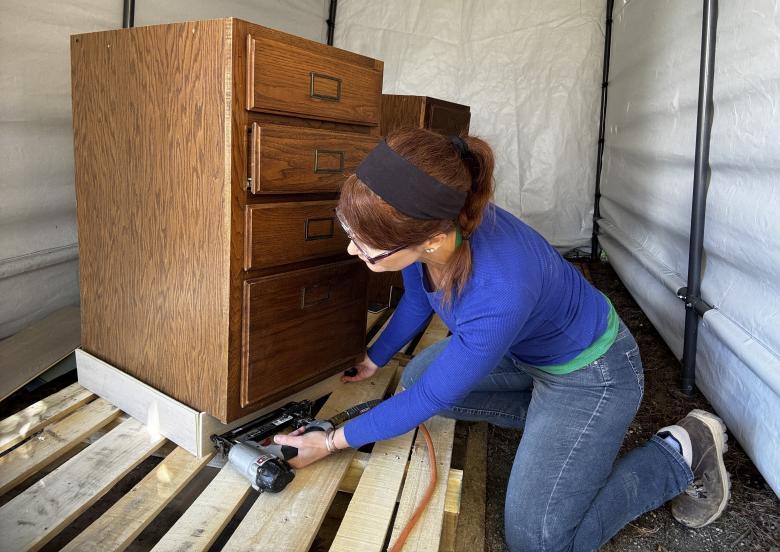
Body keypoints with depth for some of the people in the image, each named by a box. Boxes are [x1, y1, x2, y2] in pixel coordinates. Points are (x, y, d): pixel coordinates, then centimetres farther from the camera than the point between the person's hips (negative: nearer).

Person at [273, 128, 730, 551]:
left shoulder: (499, 295, -43)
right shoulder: (424, 226, -22)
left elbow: (430, 398, -25)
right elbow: (417, 300, 3)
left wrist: (333, 442, -13)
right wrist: (372, 362, 16)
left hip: (590, 372, -7)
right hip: (522, 349, 7)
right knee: (416, 375, 10)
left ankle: (682, 454, 9)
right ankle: (550, 417, 17)